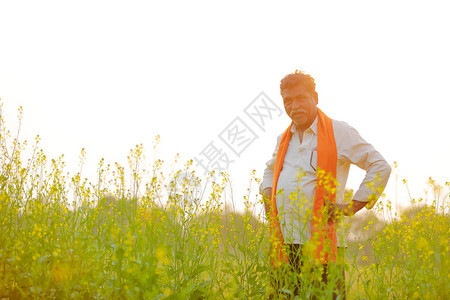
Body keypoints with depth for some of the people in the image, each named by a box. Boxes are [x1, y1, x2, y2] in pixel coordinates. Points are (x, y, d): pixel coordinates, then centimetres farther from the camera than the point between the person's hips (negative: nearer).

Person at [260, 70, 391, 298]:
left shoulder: (339, 132, -1)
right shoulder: (284, 139, 17)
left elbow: (380, 167, 0)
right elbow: (270, 170, 37)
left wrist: (352, 207, -5)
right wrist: (267, 197, 17)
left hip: (321, 243, -5)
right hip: (283, 242, 5)